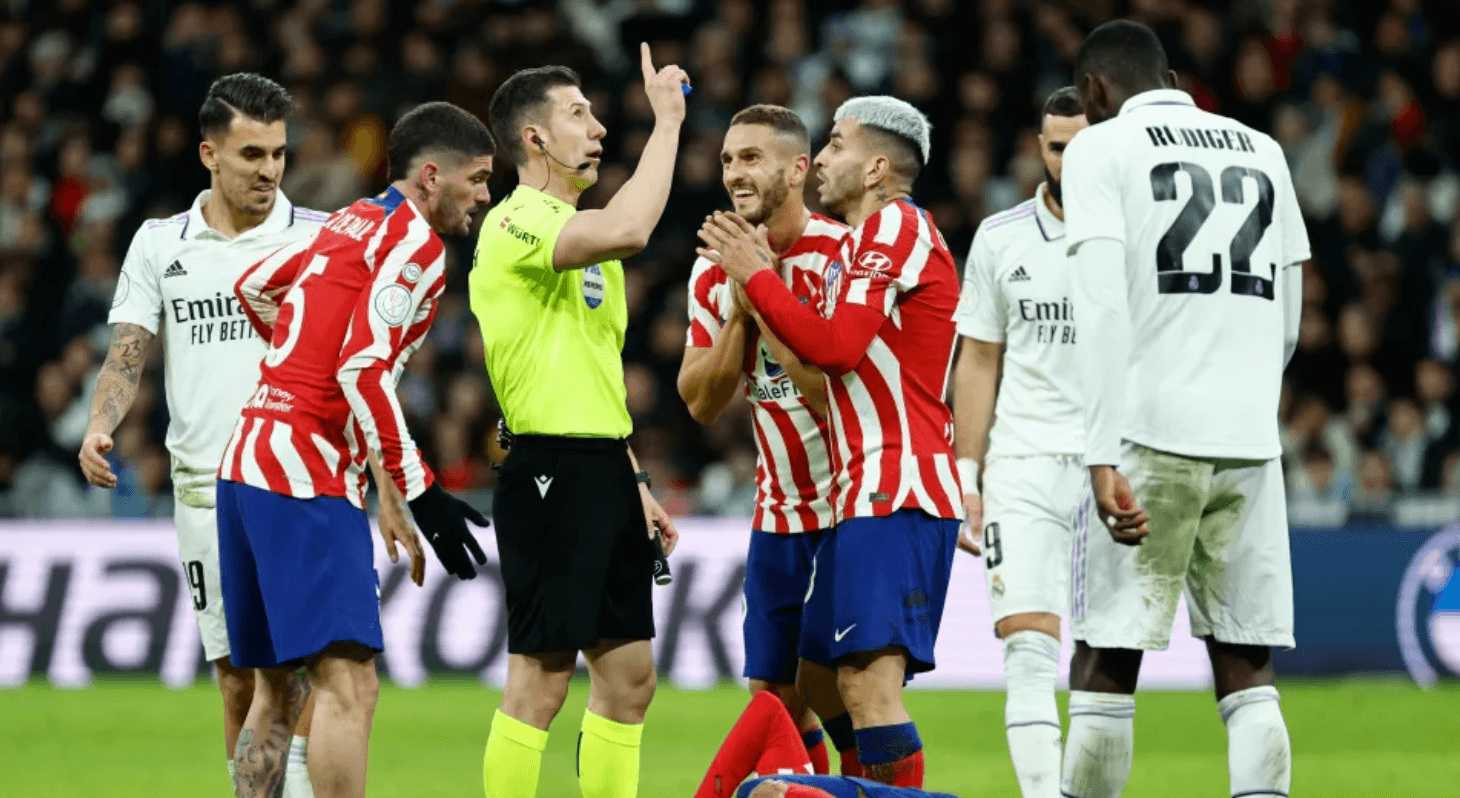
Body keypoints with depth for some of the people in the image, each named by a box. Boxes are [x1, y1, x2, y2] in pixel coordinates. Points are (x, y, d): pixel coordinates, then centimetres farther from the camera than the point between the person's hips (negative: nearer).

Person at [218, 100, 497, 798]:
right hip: (306, 477, -10)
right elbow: (365, 372, -17)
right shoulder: (417, 243, -8)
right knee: (349, 682, -17)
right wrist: (419, 491, -16)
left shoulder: (348, 223, 18)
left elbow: (254, 287, 33)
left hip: (247, 458, 10)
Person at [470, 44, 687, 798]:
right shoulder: (517, 223, -11)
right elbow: (627, 231, -31)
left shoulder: (578, 232, 20)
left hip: (603, 472, 10)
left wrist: (635, 482, 21)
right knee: (539, 681, -8)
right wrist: (667, 121, -21)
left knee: (629, 676, 9)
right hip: (550, 471, -10)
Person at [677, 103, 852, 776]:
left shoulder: (839, 255, -14)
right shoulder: (715, 274, 5)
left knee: (828, 688, -9)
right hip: (778, 513, 6)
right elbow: (701, 404, 1)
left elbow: (835, 390, -22)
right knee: (774, 694, 5)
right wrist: (738, 311, -11)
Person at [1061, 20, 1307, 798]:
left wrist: (1102, 459, -15)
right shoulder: (1261, 152, 17)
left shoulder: (1101, 150, 2)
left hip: (1150, 436, -4)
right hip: (1250, 439, 4)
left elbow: (1104, 309, -10)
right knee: (1246, 669, 6)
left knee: (1106, 665, 1)